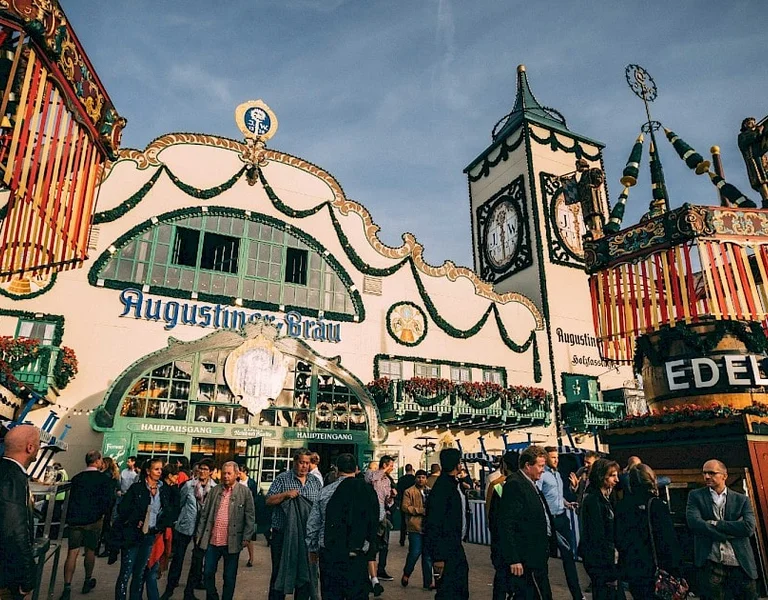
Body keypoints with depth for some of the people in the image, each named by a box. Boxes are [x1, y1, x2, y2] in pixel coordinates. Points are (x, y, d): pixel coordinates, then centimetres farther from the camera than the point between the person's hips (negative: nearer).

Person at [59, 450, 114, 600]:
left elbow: (71, 498, 11)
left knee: (72, 553, 3)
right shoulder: (104, 479, -9)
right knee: (90, 551, 13)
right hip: (94, 520, -3)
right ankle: (87, 582, 26)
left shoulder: (76, 478, 6)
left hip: (74, 519, 3)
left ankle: (67, 588, -2)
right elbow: (107, 500, -13)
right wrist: (103, 514, 5)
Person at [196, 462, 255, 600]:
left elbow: (250, 517, -5)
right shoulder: (215, 490, 6)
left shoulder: (245, 492, -4)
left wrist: (246, 538, -10)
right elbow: (204, 514, 10)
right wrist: (200, 534, 7)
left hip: (232, 543, -3)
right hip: (212, 541, 3)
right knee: (208, 574, 13)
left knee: (229, 577, 9)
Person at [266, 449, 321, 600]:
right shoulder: (282, 479, -3)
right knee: (280, 572, 8)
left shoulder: (315, 482, 8)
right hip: (283, 535, -3)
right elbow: (268, 501, -7)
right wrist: (285, 494, -22)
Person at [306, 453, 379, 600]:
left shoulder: (325, 491, -1)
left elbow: (312, 525, 5)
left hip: (329, 555, 1)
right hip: (357, 556, -1)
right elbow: (376, 521, -2)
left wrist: (313, 549, 18)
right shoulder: (368, 491, -5)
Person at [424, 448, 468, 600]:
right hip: (445, 552, -10)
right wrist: (438, 557, -23)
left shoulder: (450, 484, 9)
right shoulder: (442, 488, -21)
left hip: (453, 548, 10)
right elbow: (434, 524, -24)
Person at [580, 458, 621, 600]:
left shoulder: (604, 498, 11)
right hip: (600, 563, -9)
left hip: (607, 560, 9)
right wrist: (610, 572, -18)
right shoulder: (593, 500, -17)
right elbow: (597, 538, -20)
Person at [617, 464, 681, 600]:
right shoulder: (656, 505, -12)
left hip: (630, 570, 4)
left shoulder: (621, 506, 0)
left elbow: (618, 538, 6)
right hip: (652, 570, -4)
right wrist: (675, 571, -4)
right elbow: (669, 541, -13)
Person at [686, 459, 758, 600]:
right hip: (711, 563, -1)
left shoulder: (742, 499, 11)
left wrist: (715, 524, -7)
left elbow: (749, 528, -5)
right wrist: (731, 533, -9)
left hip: (741, 563, 2)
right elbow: (693, 522, -9)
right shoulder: (695, 496, 7)